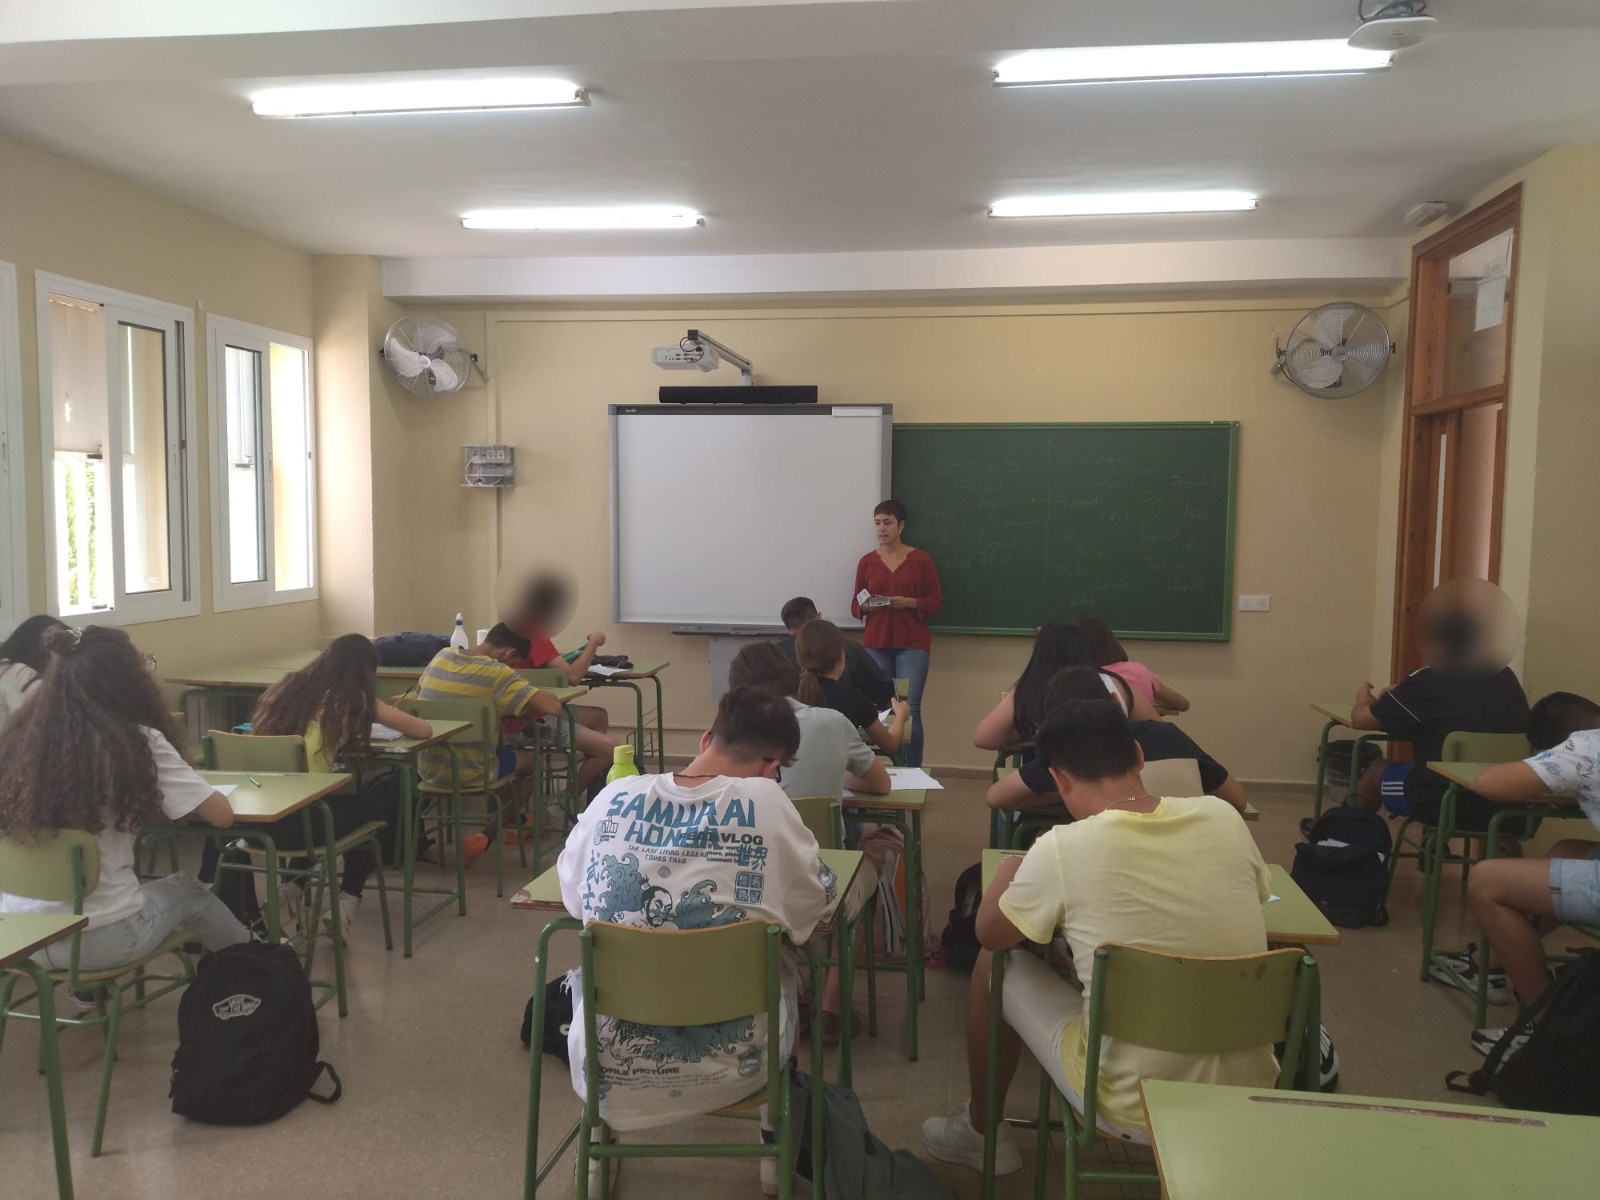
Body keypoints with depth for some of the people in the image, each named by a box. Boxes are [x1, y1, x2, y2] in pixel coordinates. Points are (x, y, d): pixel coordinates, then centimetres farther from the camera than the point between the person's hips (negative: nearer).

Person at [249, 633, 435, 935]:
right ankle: (348, 897, 23)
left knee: (352, 798, 31)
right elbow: (424, 730, 5)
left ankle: (295, 883, 26)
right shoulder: (354, 700, -2)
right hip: (298, 821, -6)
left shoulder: (287, 687, 12)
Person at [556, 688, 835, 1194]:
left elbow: (572, 892, 9)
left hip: (610, 1058, 2)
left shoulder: (617, 796, -7)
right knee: (787, 971, 30)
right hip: (729, 1060, -1)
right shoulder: (765, 801, -14)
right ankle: (776, 1150, 41)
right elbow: (817, 898, 1)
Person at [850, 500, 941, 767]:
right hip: (875, 644, 2)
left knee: (909, 710, -9)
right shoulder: (867, 561, 8)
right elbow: (855, 605, 12)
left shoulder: (921, 559, 1)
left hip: (912, 645, -2)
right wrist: (865, 607, -11)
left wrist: (909, 602, -14)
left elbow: (936, 602, 3)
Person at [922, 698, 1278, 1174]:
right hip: (1249, 1097, 4)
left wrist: (1010, 868, 20)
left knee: (995, 966, 18)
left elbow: (989, 934, 0)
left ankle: (981, 1132, 37)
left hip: (1134, 1107, -4)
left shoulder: (1063, 848, -18)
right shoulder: (1224, 818, -6)